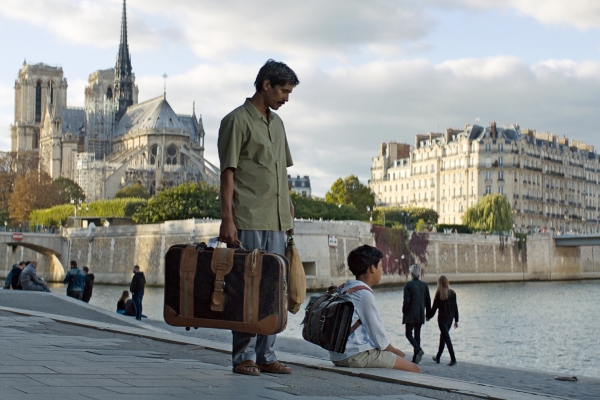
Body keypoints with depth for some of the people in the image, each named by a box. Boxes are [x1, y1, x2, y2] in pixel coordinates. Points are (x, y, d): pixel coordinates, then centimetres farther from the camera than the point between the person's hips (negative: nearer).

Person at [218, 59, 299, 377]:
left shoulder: (277, 123, 18)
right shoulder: (237, 120, -5)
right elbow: (227, 173, -9)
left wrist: (289, 212, 16)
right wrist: (226, 219, -15)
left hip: (276, 222, 7)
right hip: (247, 221, -7)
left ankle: (266, 356, 14)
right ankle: (244, 357, 3)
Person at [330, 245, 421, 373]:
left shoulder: (344, 290, 13)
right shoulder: (364, 294, -14)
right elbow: (378, 335, -12)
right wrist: (396, 351, 6)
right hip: (356, 356, -10)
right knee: (414, 369, -7)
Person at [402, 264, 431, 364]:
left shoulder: (408, 285, -11)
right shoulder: (424, 285, 5)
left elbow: (406, 301, -13)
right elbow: (428, 301, 8)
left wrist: (404, 312, -2)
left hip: (410, 315, -5)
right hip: (420, 315, 5)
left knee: (408, 334, 3)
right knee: (417, 334, 10)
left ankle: (418, 349, -21)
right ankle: (415, 358, 10)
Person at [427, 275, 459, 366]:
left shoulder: (439, 294, -10)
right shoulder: (452, 293, 3)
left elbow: (434, 308, -6)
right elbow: (455, 307, 6)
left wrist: (428, 317, 9)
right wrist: (456, 320, 13)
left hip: (442, 318, -5)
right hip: (450, 318, 5)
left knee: (446, 338, -5)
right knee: (443, 336, 17)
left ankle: (453, 359, -14)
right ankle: (437, 357, 28)